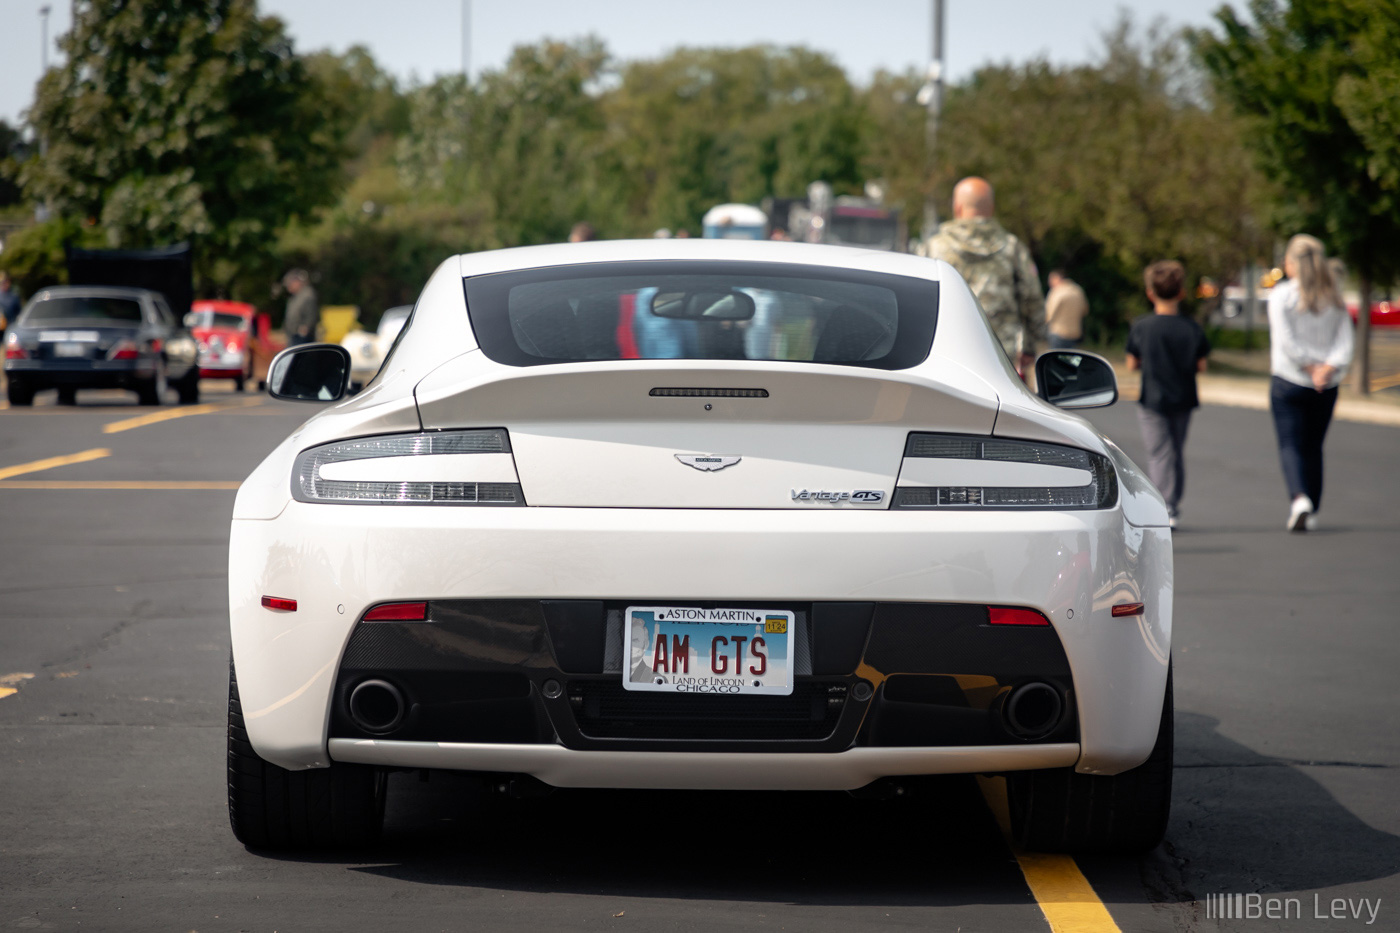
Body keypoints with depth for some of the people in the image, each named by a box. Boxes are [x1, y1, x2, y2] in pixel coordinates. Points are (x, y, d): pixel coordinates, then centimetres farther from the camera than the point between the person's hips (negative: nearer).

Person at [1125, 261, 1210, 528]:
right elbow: (1201, 366, 0)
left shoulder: (1141, 328, -10)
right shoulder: (1192, 328, -5)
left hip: (1152, 400, -3)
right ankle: (1174, 504, 23)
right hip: (1183, 400, 3)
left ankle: (1164, 509, -14)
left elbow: (1132, 364, -3)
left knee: (1159, 454, -2)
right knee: (1177, 451, 17)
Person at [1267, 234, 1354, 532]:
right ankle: (1311, 513, 16)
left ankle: (1299, 498, -25)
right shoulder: (1334, 298, 6)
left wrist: (1311, 367, -10)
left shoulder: (1281, 295, -7)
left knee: (1290, 444, -1)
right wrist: (1327, 369, -12)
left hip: (1289, 382, -4)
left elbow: (1286, 340, -15)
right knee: (1313, 447, 14)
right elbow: (1345, 342, -3)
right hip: (1328, 386, 4)